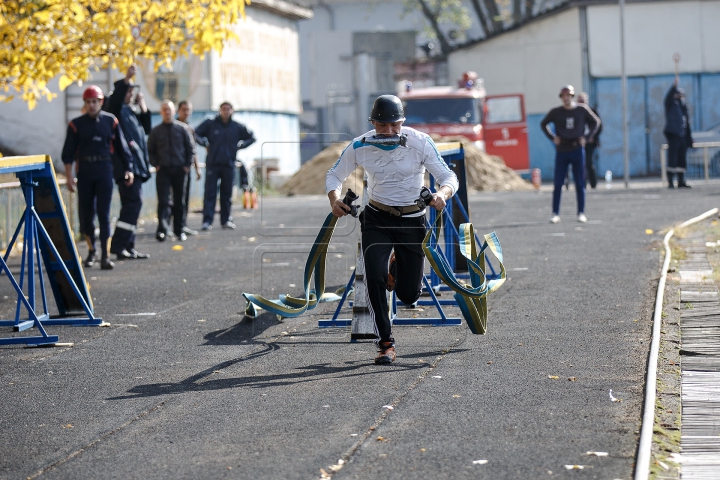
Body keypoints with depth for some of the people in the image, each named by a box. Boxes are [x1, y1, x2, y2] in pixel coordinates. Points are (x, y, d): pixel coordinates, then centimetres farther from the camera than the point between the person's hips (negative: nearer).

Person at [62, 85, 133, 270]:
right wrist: (69, 175, -6)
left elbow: (121, 146, 8)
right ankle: (92, 251, 26)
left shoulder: (110, 121, 3)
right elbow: (68, 151, 1)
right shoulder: (76, 124, 1)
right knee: (85, 213, 7)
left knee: (103, 213, -6)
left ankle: (105, 256, -7)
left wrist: (128, 168, 4)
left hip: (104, 171, -1)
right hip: (84, 172, 1)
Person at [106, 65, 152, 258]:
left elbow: (146, 129, 23)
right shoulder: (118, 109, -2)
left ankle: (128, 247, 15)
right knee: (133, 201, -16)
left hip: (136, 164, 10)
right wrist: (126, 80, -32)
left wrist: (144, 108, 14)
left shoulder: (132, 111, 23)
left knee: (133, 204, 10)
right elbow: (116, 97, -23)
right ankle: (118, 244, -17)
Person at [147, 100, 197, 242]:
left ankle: (179, 230, 15)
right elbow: (150, 150, 12)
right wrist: (156, 165, -1)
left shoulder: (182, 128, 4)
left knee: (179, 201, 6)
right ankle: (162, 230, -19)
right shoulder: (156, 131, 6)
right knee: (163, 201, -11)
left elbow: (191, 148, 7)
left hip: (180, 170, 1)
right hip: (163, 170, -1)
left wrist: (187, 165, -1)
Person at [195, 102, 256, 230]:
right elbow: (196, 134, 7)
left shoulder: (237, 127, 7)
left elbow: (251, 138, 18)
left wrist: (240, 146, 5)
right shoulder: (210, 124, 2)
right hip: (212, 164, -2)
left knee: (227, 193, 6)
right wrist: (205, 143, -5)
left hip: (229, 165, 2)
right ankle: (207, 221, -11)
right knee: (210, 192, -7)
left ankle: (226, 220, 15)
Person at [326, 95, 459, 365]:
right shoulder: (360, 146, -10)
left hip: (412, 221, 0)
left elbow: (448, 176, -12)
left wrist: (443, 193, -36)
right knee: (374, 277, -22)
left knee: (409, 295, 2)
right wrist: (334, 200, -19)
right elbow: (334, 174, 2)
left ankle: (398, 270, 41)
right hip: (376, 220, 0)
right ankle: (386, 344, -8)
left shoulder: (419, 142, -14)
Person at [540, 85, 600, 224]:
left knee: (580, 183, 2)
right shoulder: (556, 112, 2)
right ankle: (555, 214, 4)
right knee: (558, 184, -1)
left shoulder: (582, 110, 1)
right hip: (561, 151, 0)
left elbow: (596, 122, 12)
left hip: (577, 150, 0)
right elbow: (543, 124, 16)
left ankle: (581, 213, 8)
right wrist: (552, 137, 3)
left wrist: (587, 137, 1)